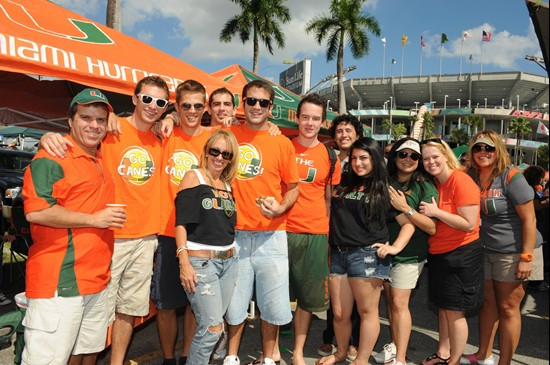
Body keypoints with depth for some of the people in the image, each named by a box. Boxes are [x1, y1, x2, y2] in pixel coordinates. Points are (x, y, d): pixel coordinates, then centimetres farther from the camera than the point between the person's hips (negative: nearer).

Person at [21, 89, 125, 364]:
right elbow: (36, 211, -21)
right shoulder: (52, 158, -10)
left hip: (98, 281, 8)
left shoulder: (101, 161, 15)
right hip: (59, 283, -8)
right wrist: (93, 219, -16)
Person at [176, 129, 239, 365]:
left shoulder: (227, 184, 12)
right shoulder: (193, 177, -4)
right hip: (200, 261, -6)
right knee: (212, 328, -8)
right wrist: (184, 263, -16)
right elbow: (181, 222, -10)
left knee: (210, 326, 12)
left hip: (228, 261, 6)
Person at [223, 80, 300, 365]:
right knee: (234, 302, 12)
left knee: (273, 303, 7)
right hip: (234, 233, 1)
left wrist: (281, 208, -11)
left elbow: (293, 187, 6)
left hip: (271, 234, 0)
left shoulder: (282, 143, 1)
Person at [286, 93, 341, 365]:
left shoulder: (329, 156, 6)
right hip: (282, 229, -1)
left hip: (315, 235, 2)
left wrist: (327, 232, 8)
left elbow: (329, 199, 12)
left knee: (308, 296, 11)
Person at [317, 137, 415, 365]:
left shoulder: (385, 190, 4)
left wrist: (395, 247, -7)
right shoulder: (343, 185, 16)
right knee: (339, 313, 10)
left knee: (367, 311, 5)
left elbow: (408, 223, 1)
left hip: (367, 255, -4)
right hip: (338, 254, 4)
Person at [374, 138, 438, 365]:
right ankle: (394, 346, 28)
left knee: (399, 303, -5)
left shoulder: (425, 187, -8)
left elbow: (432, 227, -14)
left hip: (408, 254, -4)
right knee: (390, 300, 12)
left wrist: (405, 208, -22)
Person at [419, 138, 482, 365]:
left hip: (461, 254, -7)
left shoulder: (462, 181, -17)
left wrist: (436, 212, -23)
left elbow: (469, 224, -23)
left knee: (454, 311, 3)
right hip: (437, 253, 7)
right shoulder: (432, 183, 6)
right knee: (443, 307, 18)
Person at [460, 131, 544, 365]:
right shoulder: (472, 176, 0)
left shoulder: (511, 177, -16)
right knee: (488, 303, 16)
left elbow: (529, 219, -16)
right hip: (485, 250, 6)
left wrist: (526, 257, -19)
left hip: (514, 252, -5)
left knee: (508, 308, 5)